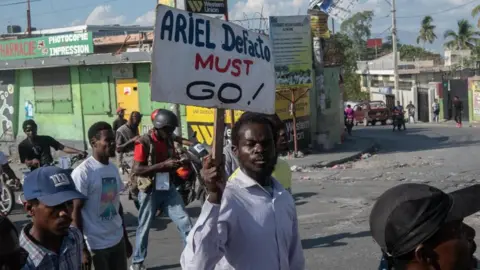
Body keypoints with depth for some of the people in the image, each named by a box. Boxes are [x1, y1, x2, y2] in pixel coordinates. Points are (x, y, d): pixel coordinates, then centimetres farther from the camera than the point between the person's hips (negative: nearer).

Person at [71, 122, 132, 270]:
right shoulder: (82, 173, -14)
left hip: (118, 240, 6)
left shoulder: (114, 169, 8)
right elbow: (75, 212, -12)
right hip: (96, 245, -6)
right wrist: (82, 249, -14)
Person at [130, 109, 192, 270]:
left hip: (168, 188, 5)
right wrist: (163, 165, -27)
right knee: (144, 227, 9)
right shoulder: (144, 142, -14)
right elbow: (136, 169, -21)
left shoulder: (169, 140, 5)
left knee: (185, 222, 1)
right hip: (150, 191, -5)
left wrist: (178, 163, -6)